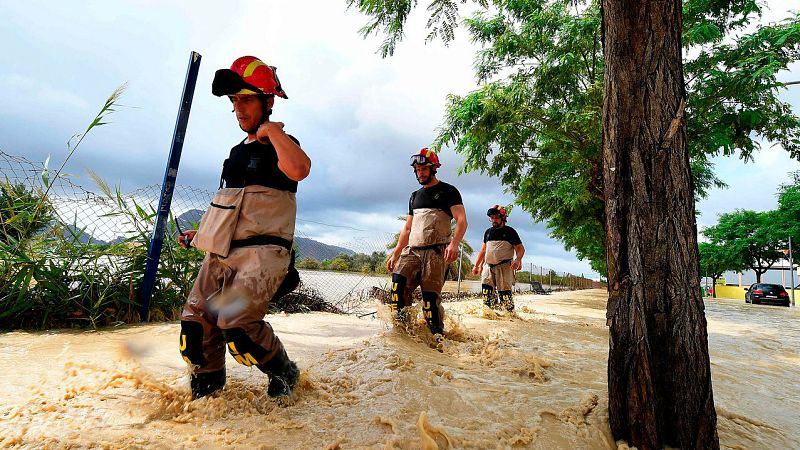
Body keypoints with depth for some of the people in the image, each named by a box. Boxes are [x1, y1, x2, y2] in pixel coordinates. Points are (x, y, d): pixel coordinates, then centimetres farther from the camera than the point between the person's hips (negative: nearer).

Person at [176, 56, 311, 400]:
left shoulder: (280, 145, -3)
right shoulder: (238, 151, 21)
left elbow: (299, 169, -30)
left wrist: (272, 130, -16)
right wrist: (203, 231, 26)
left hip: (263, 250, -8)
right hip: (222, 252, 8)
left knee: (236, 321, -22)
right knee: (195, 323, 3)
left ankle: (284, 373, 5)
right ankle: (207, 385, 26)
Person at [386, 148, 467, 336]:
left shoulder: (447, 191, 5)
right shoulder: (415, 196, 23)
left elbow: (461, 220, -7)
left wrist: (454, 243, -25)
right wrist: (395, 254, 17)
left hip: (436, 252, -5)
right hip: (412, 250, 5)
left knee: (431, 296, -12)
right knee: (398, 283, -19)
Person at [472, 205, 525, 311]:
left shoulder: (510, 231, 3)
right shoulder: (488, 232, 17)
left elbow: (520, 248, 1)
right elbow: (483, 250, 24)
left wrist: (518, 259, -19)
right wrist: (477, 265, 20)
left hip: (504, 266, -5)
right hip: (488, 266, 5)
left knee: (505, 294, -8)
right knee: (487, 294, -3)